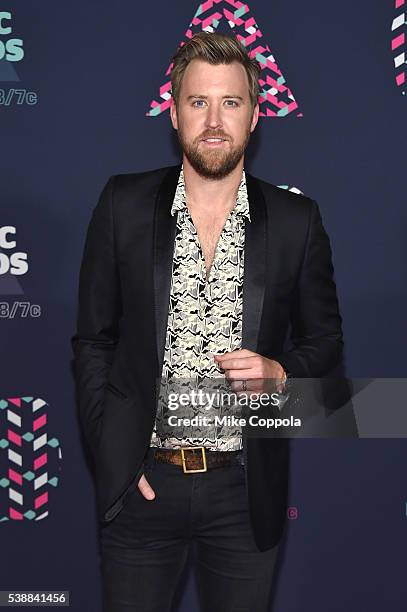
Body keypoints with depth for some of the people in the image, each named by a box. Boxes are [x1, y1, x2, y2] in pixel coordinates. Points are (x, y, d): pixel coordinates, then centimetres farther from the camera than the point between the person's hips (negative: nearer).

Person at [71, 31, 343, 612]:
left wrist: (280, 371, -14)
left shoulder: (297, 220, -2)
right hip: (139, 483, 0)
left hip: (246, 492, 0)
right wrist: (109, 452, -4)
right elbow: (92, 339, 3)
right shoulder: (124, 204, -2)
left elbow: (325, 340, 7)